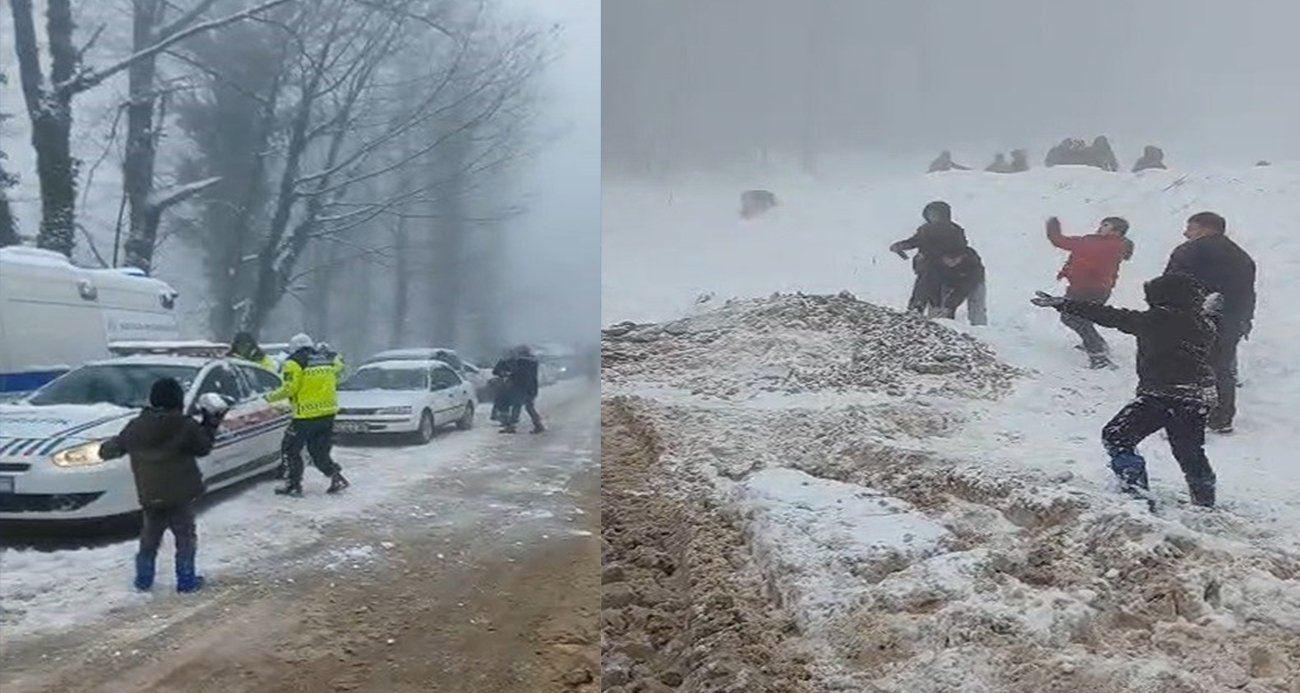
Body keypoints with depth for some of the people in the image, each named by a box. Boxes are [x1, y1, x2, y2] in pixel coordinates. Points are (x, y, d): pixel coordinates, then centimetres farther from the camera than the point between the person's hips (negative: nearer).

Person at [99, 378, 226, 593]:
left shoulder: (135, 426, -1)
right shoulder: (185, 426, -14)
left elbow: (115, 446, 12)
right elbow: (203, 447, -2)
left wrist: (105, 449, 34)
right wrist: (211, 423, 7)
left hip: (149, 495, 4)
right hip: (180, 495, -4)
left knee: (150, 536, 20)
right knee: (185, 536, 7)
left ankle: (143, 579, 23)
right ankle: (187, 581, 8)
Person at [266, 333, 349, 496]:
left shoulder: (295, 363, -6)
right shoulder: (328, 359, 11)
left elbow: (289, 388, -12)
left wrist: (270, 397, -1)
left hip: (307, 415, -6)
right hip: (328, 414, 6)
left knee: (292, 449, 8)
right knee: (319, 451, 17)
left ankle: (294, 485, 7)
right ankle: (336, 476, 6)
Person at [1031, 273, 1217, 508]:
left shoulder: (1156, 321, -14)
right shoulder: (1202, 325, 5)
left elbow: (1113, 317, -14)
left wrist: (1064, 304, -12)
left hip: (1160, 396, -8)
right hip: (1199, 399, 8)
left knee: (1116, 437, 0)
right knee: (1190, 453, 23)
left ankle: (1137, 493, -8)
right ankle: (1205, 504, 34)